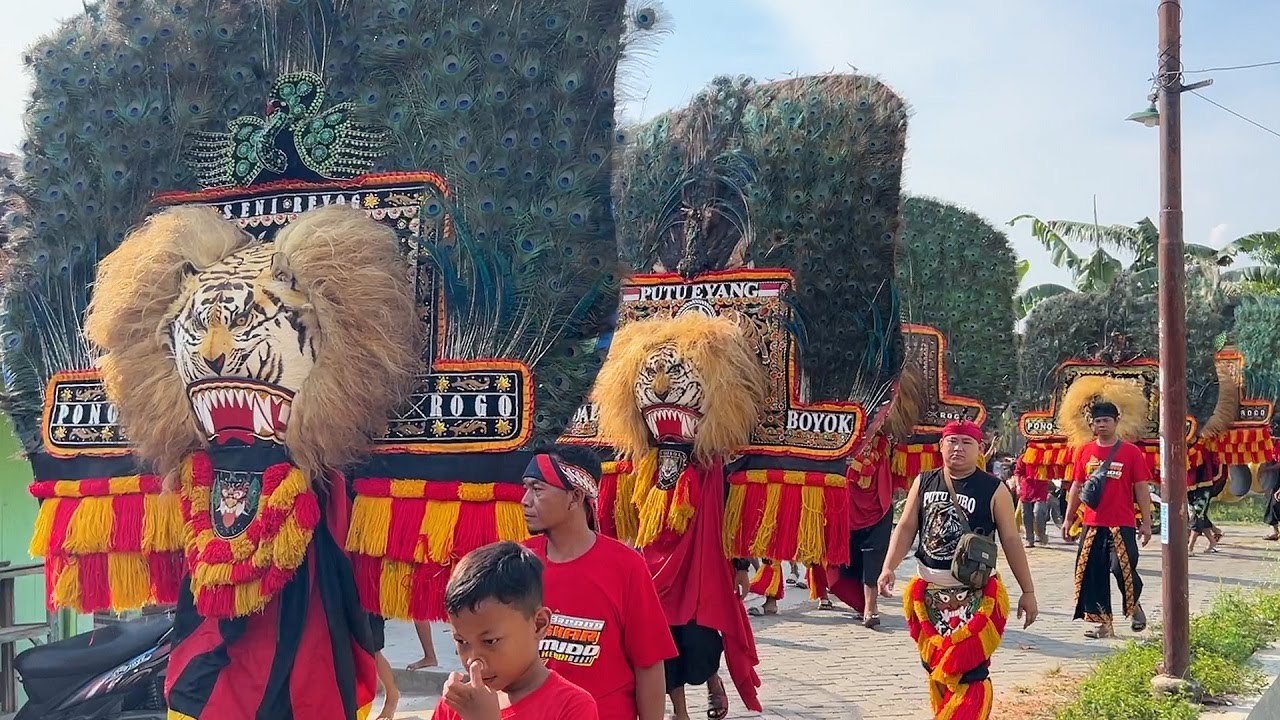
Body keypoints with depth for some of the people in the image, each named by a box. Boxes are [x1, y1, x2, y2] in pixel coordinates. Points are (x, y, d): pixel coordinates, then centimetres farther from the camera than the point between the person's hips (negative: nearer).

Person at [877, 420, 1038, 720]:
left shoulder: (993, 490, -4)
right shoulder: (924, 483, 6)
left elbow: (1011, 541, -1)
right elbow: (906, 528, 4)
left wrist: (1028, 591, -1)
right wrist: (889, 568, -10)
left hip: (975, 595, -4)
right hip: (928, 591, 4)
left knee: (969, 672, -9)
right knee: (935, 668, 14)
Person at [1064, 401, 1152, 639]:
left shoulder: (1131, 452, -1)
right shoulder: (1085, 451, 8)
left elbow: (1141, 489, 0)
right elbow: (1076, 487, 13)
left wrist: (1146, 522, -4)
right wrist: (1068, 519, 11)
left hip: (1123, 524, -4)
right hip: (1092, 524, 4)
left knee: (1123, 568, -12)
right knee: (1093, 573, 3)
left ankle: (1135, 606, 19)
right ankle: (1104, 623, 14)